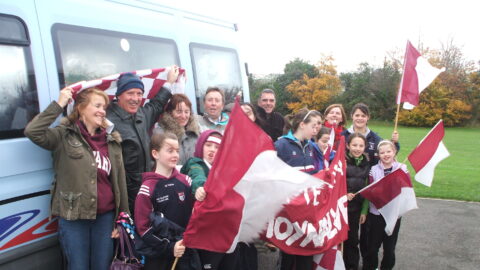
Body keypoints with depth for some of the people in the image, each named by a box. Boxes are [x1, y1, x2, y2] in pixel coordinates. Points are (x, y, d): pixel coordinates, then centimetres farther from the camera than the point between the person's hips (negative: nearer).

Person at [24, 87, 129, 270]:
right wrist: (59, 104, -16)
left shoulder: (112, 141, 8)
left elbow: (120, 181, 8)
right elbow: (32, 132, -22)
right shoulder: (64, 135, -3)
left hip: (105, 216, 4)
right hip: (73, 217, -3)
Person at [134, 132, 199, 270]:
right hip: (158, 255, -4)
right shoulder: (147, 188, -9)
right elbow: (143, 226, -10)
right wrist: (169, 247, -14)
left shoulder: (185, 182, 4)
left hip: (186, 251, 4)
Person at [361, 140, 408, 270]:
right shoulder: (374, 170, -2)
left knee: (389, 247, 12)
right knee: (372, 246, 8)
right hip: (376, 214, 0)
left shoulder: (402, 168, -2)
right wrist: (364, 211, -1)